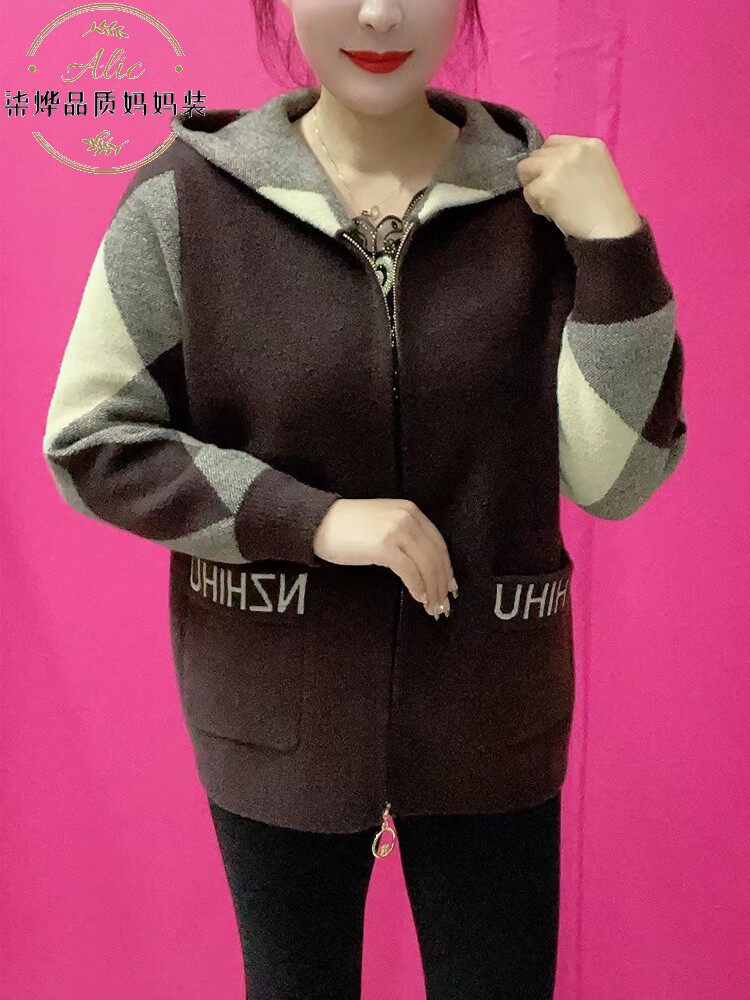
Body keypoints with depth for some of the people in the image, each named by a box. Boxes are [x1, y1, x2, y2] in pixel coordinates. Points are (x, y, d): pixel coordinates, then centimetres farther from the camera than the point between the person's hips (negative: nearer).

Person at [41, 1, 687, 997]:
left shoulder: (541, 194, -7)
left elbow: (616, 477, -9)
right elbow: (90, 441, -7)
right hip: (280, 718, 0)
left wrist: (616, 247, -20)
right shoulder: (186, 198, -9)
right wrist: (311, 517, -18)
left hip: (486, 713, 1)